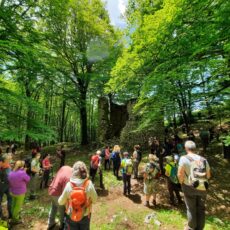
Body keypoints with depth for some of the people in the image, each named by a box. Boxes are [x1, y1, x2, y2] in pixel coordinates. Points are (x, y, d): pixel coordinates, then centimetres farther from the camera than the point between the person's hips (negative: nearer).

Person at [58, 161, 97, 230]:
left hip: (71, 216, 0)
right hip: (85, 216, 0)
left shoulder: (69, 185, -25)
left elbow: (61, 202, -11)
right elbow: (94, 200, -12)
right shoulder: (89, 184, -26)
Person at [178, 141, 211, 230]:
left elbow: (180, 174, -16)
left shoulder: (184, 158, -12)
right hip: (203, 188, 4)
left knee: (191, 209, 15)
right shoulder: (204, 159, 4)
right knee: (201, 209, 20)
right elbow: (208, 175, 13)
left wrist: (182, 183, 2)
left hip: (190, 187, -4)